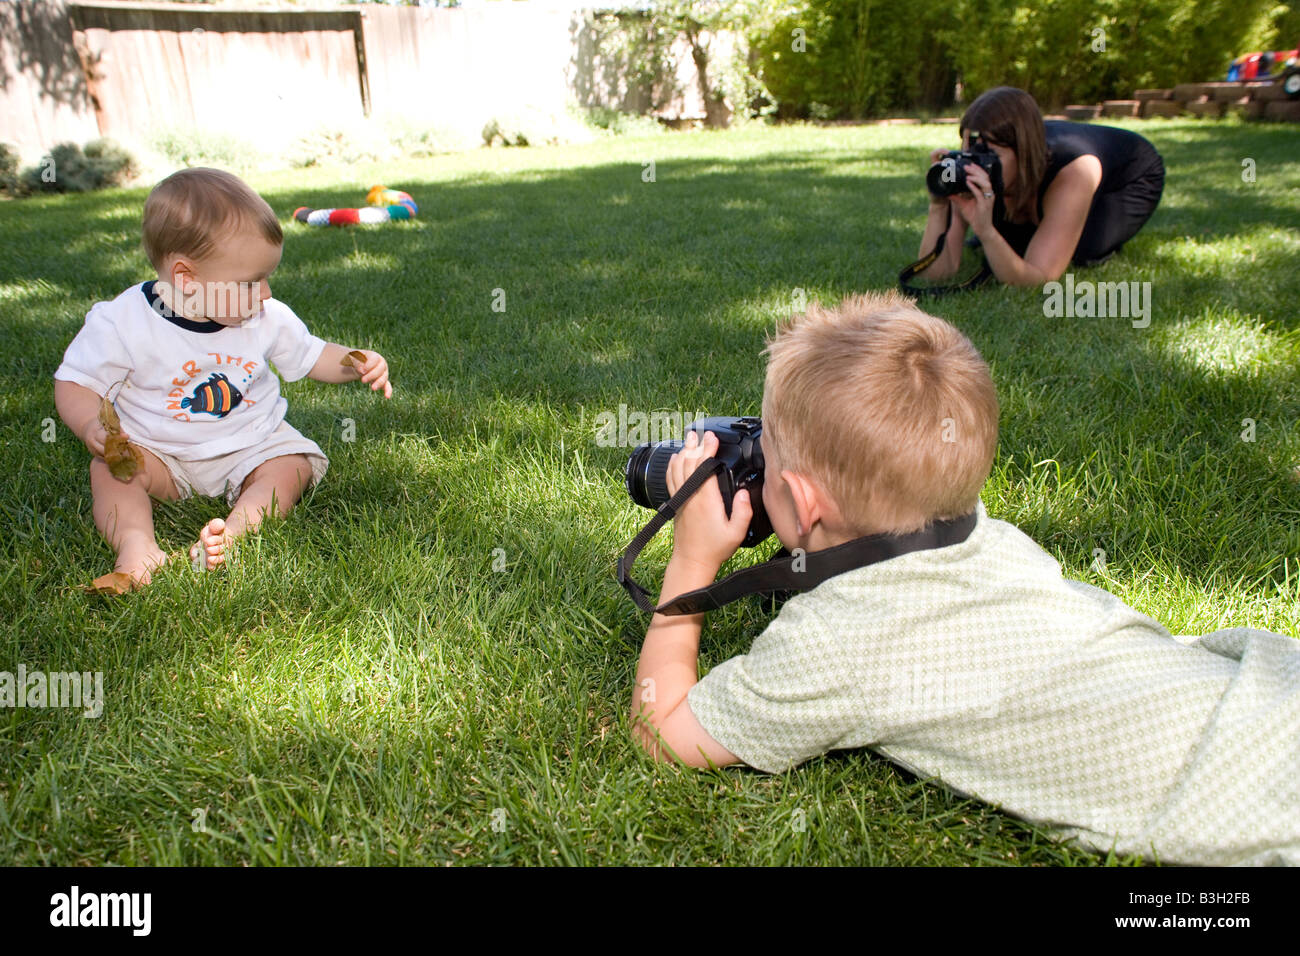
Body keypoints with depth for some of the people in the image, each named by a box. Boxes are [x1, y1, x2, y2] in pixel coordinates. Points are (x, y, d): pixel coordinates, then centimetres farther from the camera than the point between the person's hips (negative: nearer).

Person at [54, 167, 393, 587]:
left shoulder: (269, 318, -6)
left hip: (251, 445, 2)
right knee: (110, 467, -25)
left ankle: (236, 528, -41)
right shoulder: (123, 322, -15)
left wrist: (355, 364, -11)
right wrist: (91, 425, -29)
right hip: (160, 453, -1)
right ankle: (135, 544, -42)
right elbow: (74, 383, -8)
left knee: (293, 466, -23)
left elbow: (310, 355, 9)